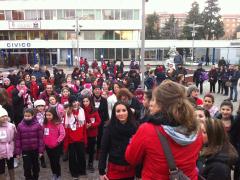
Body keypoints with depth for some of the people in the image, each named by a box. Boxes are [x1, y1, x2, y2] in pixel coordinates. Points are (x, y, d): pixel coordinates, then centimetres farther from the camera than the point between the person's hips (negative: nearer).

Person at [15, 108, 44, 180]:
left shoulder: (37, 125, -9)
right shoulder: (20, 126, -5)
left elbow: (41, 138, -7)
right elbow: (18, 139, -1)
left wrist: (41, 150, -8)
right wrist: (17, 152, -2)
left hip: (35, 150, 0)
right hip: (25, 150, 0)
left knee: (35, 166, 17)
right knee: (27, 167, 5)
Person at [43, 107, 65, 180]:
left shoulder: (58, 123, -14)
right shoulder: (45, 123, 2)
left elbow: (63, 134, -16)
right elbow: (42, 134, 9)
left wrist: (57, 141, -17)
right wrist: (44, 142, 1)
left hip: (56, 146, -5)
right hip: (48, 146, 5)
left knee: (56, 161, 3)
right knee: (51, 161, 18)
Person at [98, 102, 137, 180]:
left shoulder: (134, 128, -3)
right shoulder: (109, 128, -8)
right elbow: (103, 150, -5)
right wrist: (101, 171, -7)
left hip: (131, 170, 2)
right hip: (114, 170, -2)